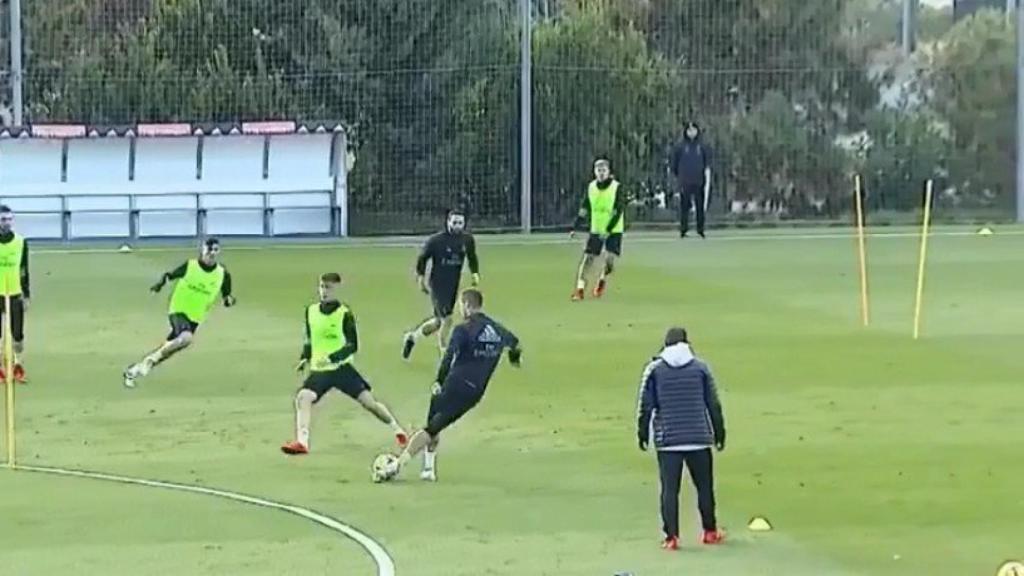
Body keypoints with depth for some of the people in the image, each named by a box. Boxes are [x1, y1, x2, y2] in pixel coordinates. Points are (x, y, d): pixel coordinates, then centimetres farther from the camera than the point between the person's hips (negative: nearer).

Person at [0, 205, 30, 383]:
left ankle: (18, 366, 16)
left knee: (18, 334, 3)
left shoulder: (21, 242, 3)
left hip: (15, 295, 2)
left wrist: (26, 295, 8)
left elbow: (24, 270, 9)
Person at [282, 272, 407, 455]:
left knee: (368, 401, -5)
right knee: (303, 397, -22)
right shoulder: (311, 311, 4)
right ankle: (301, 442, -25)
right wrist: (305, 358, 4)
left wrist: (331, 358, -24)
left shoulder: (345, 314, -9)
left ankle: (397, 430, 19)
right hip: (319, 371, 3)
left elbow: (352, 346, -11)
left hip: (342, 368, -3)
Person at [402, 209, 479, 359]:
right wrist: (421, 278, -6)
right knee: (447, 319, -13)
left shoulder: (467, 240, -1)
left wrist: (475, 274, 4)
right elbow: (422, 258, -3)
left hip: (453, 287, 6)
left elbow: (472, 258, 16)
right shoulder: (436, 240, -15)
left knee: (439, 321, 14)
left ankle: (412, 336, 37)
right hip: (437, 285, -6)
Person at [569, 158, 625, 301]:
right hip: (595, 230, 3)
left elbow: (618, 212, -15)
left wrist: (608, 230, -24)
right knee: (587, 258, -6)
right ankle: (580, 289, -2)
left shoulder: (617, 188, -11)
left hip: (613, 231, -3)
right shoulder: (591, 187, 1)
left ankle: (603, 280, 19)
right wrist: (575, 228, 0)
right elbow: (584, 210, 8)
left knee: (609, 260, -12)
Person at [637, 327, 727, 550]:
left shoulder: (654, 370, 0)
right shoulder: (700, 368, 2)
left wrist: (643, 433, 11)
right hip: (699, 438, 1)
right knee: (705, 486, 14)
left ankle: (671, 537, -6)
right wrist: (719, 432, 13)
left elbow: (646, 405, 1)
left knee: (669, 489, 0)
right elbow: (713, 404, 5)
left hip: (667, 440, -1)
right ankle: (710, 532, 22)